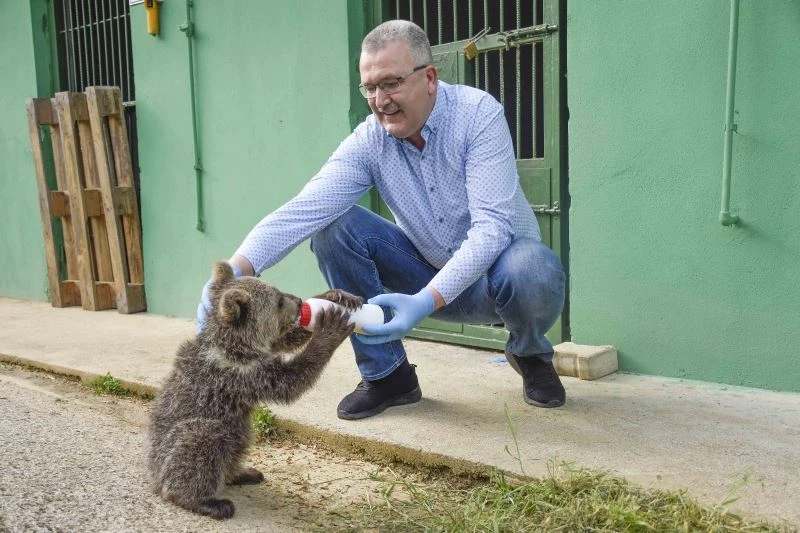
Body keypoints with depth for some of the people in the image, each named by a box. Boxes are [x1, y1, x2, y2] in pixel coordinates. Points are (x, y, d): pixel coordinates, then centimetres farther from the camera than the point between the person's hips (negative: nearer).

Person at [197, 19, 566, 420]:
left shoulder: (478, 113, -21)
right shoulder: (367, 141, -12)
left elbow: (492, 226, -29)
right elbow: (303, 210, -26)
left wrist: (426, 301, -42)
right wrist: (236, 270, -43)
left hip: (498, 269, -3)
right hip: (430, 274, 3)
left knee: (533, 271, -38)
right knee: (333, 226, -17)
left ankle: (531, 355, 0)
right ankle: (386, 373, -4)